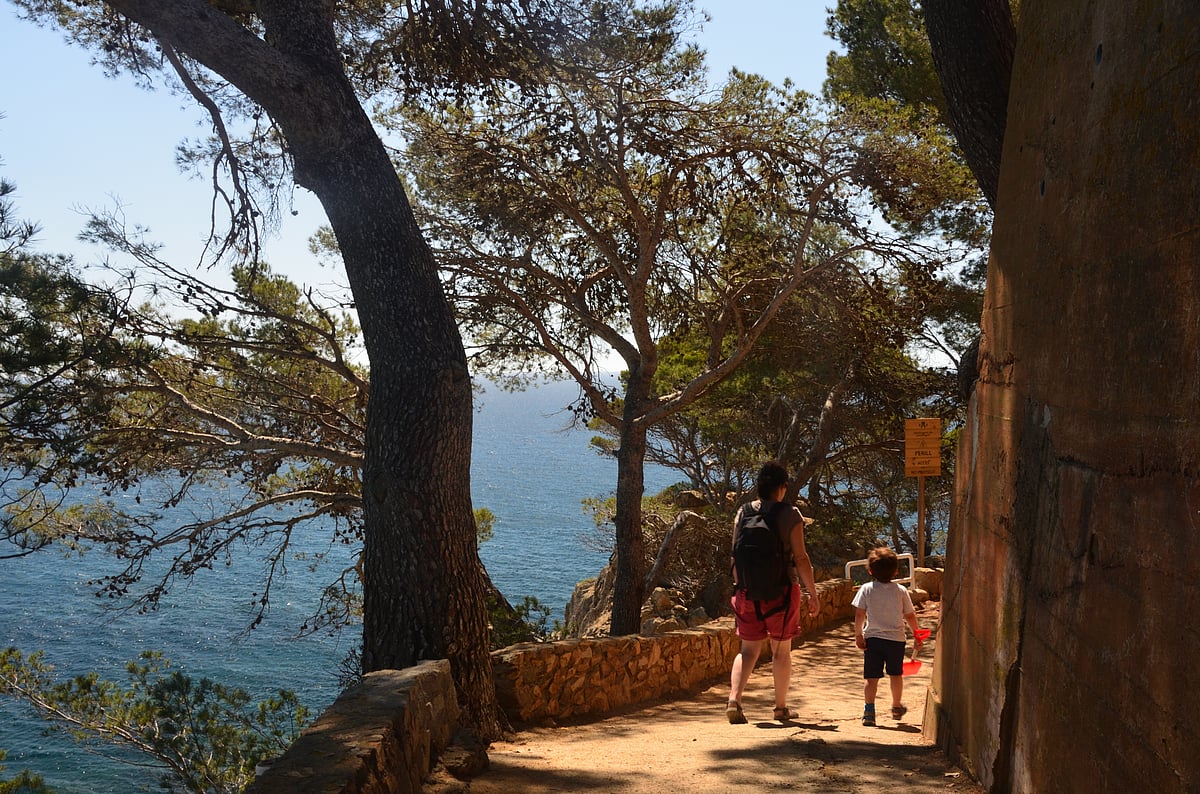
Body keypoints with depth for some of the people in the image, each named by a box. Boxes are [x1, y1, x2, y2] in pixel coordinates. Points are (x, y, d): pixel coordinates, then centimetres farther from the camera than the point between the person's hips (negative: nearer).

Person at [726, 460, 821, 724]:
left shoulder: (743, 512, 2)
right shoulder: (790, 515, -8)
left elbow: (735, 554, 6)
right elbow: (800, 558, -10)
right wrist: (813, 593, -3)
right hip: (781, 590, -3)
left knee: (749, 649, 10)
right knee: (781, 650, 11)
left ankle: (734, 700, -8)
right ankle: (781, 708, 20)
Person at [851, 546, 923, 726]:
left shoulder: (866, 589, -4)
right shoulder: (901, 591, -1)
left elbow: (859, 614, -8)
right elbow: (910, 616, 4)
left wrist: (858, 635, 0)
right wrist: (916, 634, 18)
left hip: (872, 638, -1)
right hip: (896, 638, 1)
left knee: (872, 677, 3)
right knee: (896, 674, 20)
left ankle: (868, 711, -7)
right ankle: (897, 708, 34)